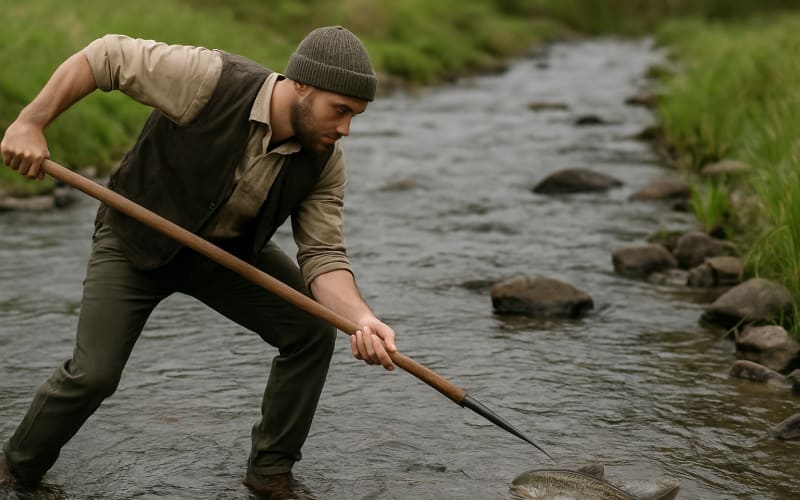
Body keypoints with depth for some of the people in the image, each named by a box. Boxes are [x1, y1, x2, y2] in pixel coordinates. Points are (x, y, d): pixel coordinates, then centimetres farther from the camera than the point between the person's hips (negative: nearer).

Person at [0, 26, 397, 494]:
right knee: (93, 374, -13)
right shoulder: (209, 80, -33)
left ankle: (271, 472, 6)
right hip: (135, 240, -4)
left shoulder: (323, 161, -19)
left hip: (229, 250, 4)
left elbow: (323, 257, -17)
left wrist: (361, 318, -36)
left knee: (313, 330, -11)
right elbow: (106, 56, -23)